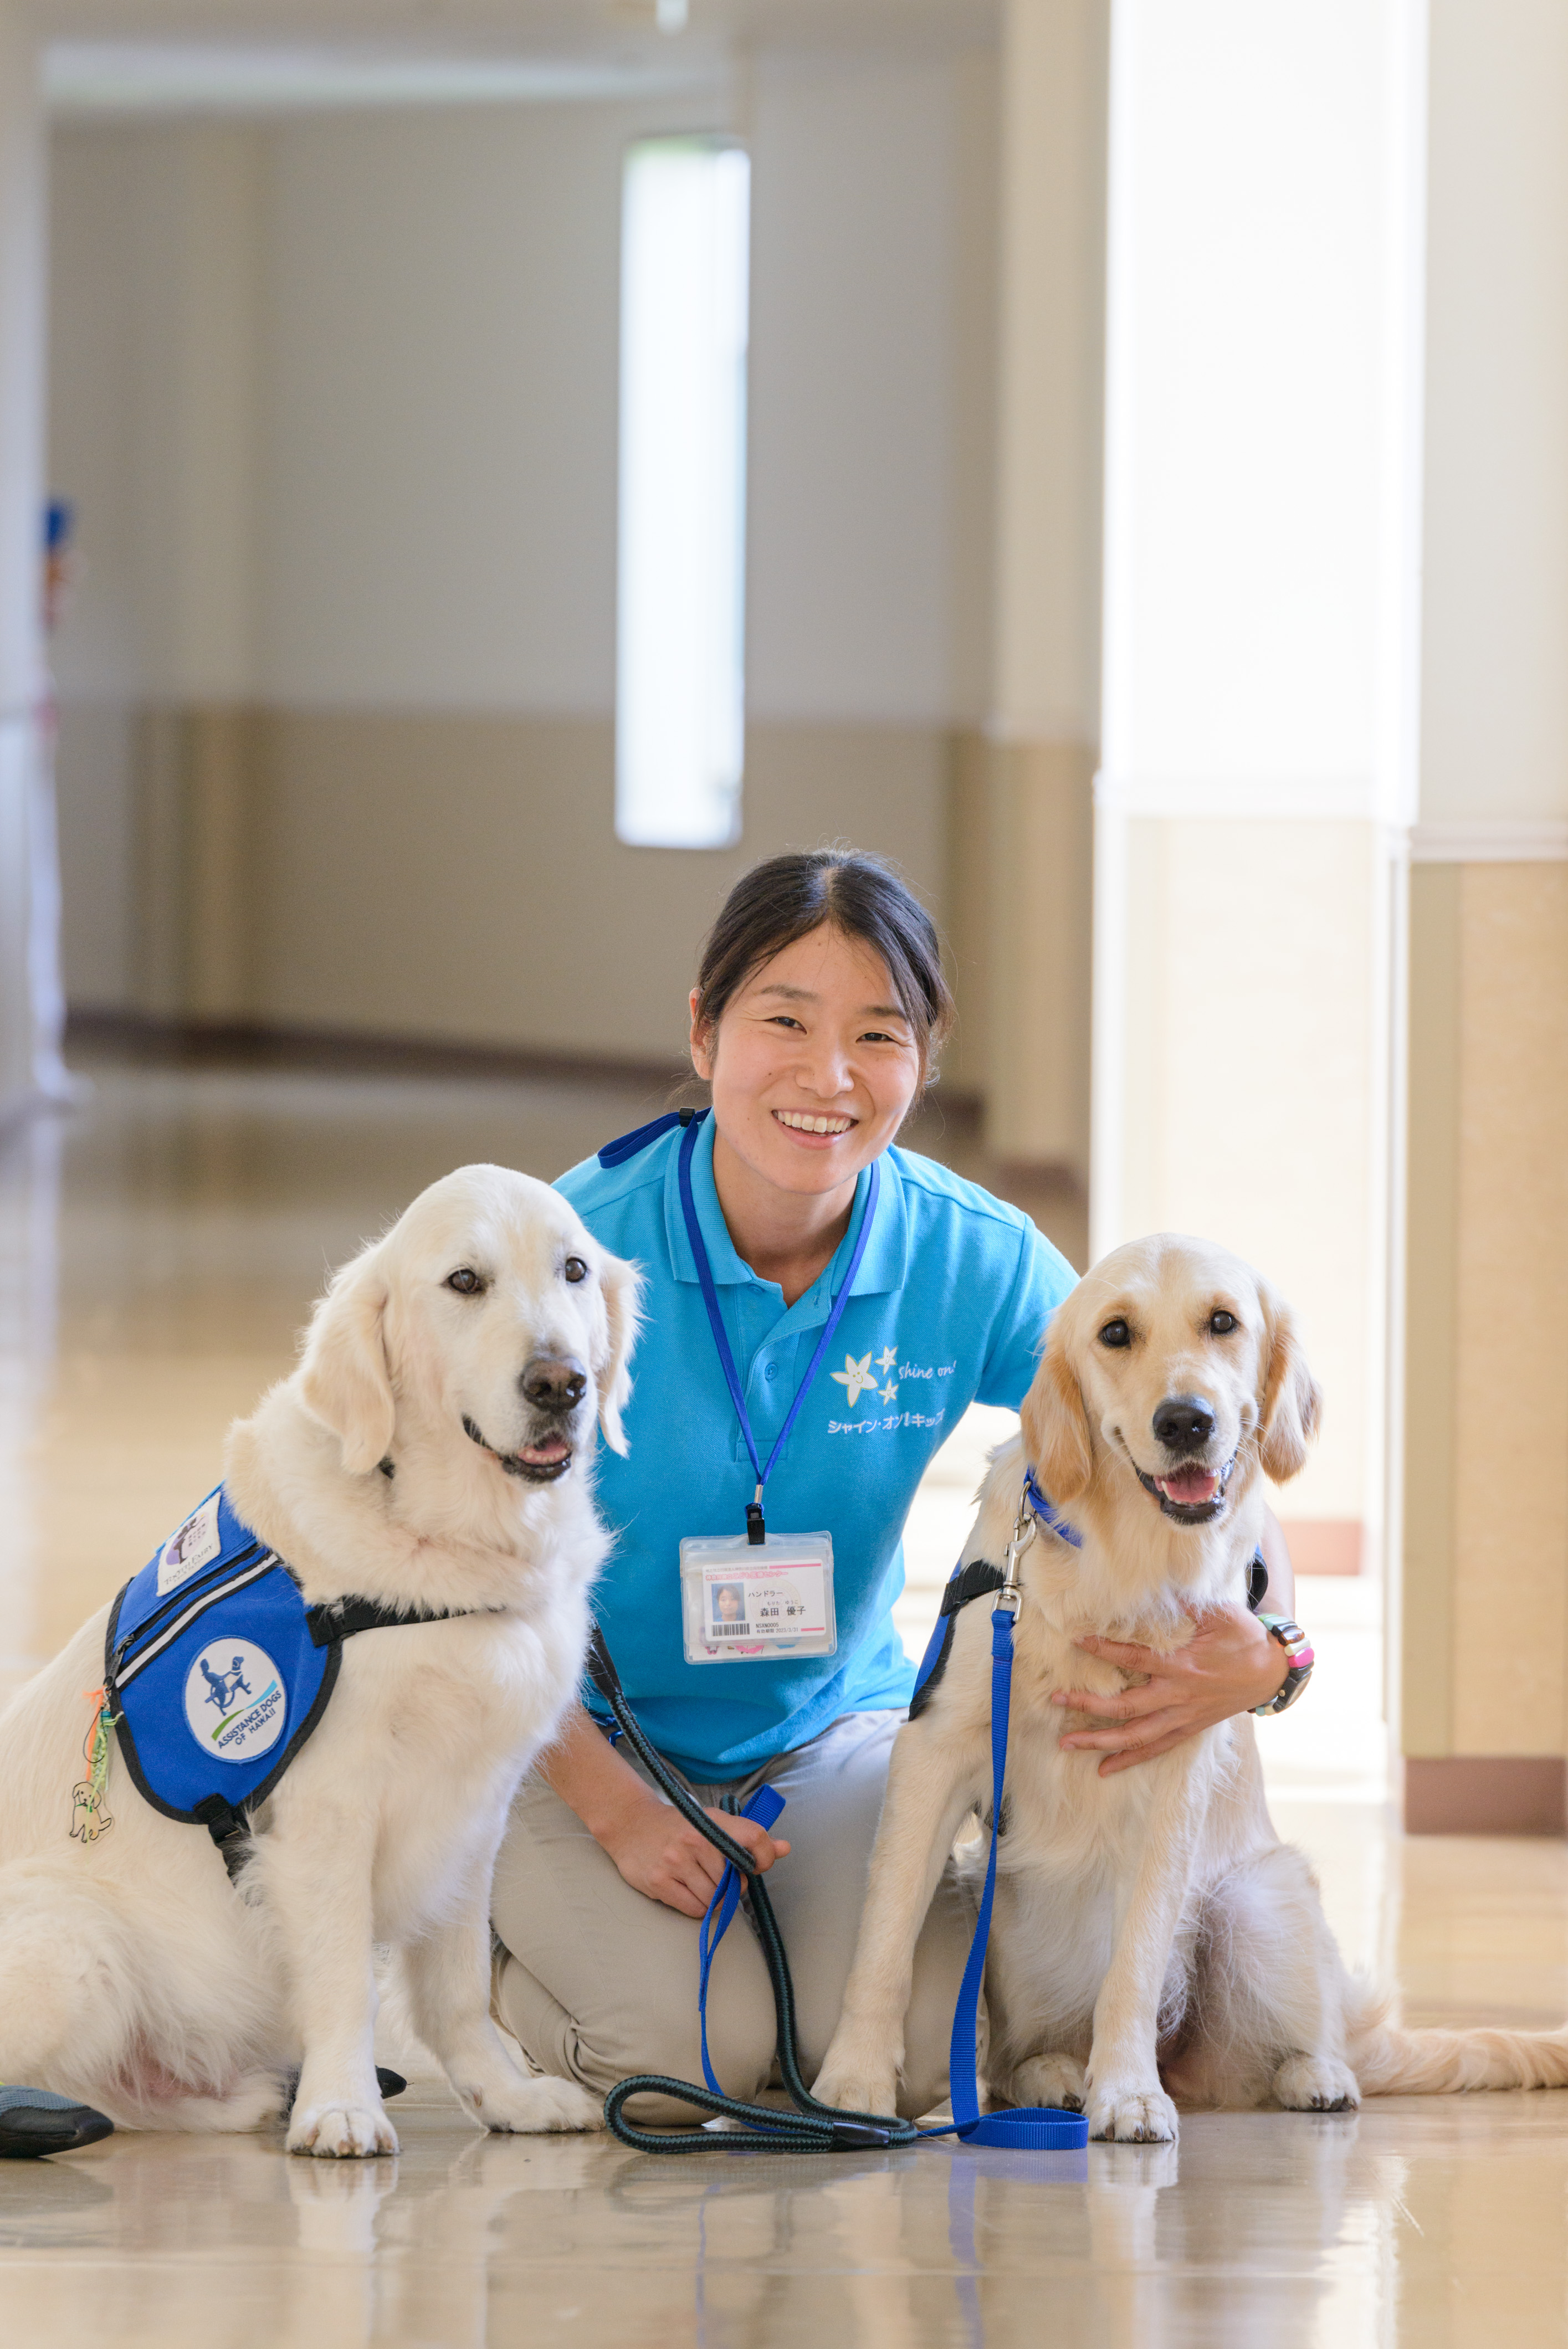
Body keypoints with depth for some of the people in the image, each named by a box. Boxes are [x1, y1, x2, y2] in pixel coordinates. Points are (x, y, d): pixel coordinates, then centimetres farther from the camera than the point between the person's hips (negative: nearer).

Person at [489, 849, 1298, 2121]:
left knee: (912, 2053, -22)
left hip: (830, 1732, 3)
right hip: (575, 1742, -3)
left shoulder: (976, 1262, -11)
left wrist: (1261, 1650, -29)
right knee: (700, 2047, -26)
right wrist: (614, 1809, -21)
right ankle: (488, 1961, 8)